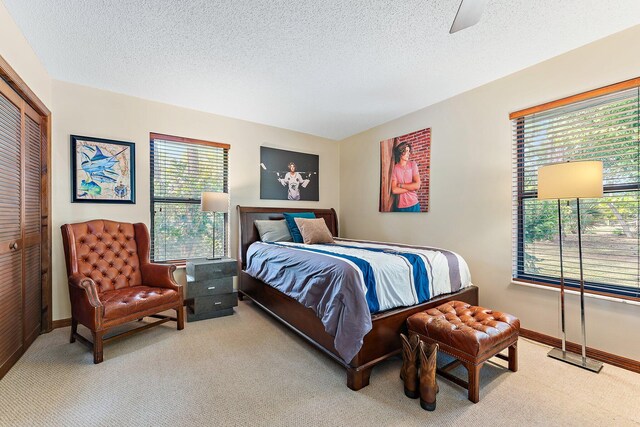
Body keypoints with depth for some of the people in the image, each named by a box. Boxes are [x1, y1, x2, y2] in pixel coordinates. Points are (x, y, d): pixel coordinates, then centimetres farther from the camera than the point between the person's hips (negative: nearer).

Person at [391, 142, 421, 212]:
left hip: (413, 204, 1)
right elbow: (394, 190, -12)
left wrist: (400, 185, -9)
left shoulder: (413, 164, -1)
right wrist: (411, 187, -11)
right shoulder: (395, 168, -4)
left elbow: (417, 185, -9)